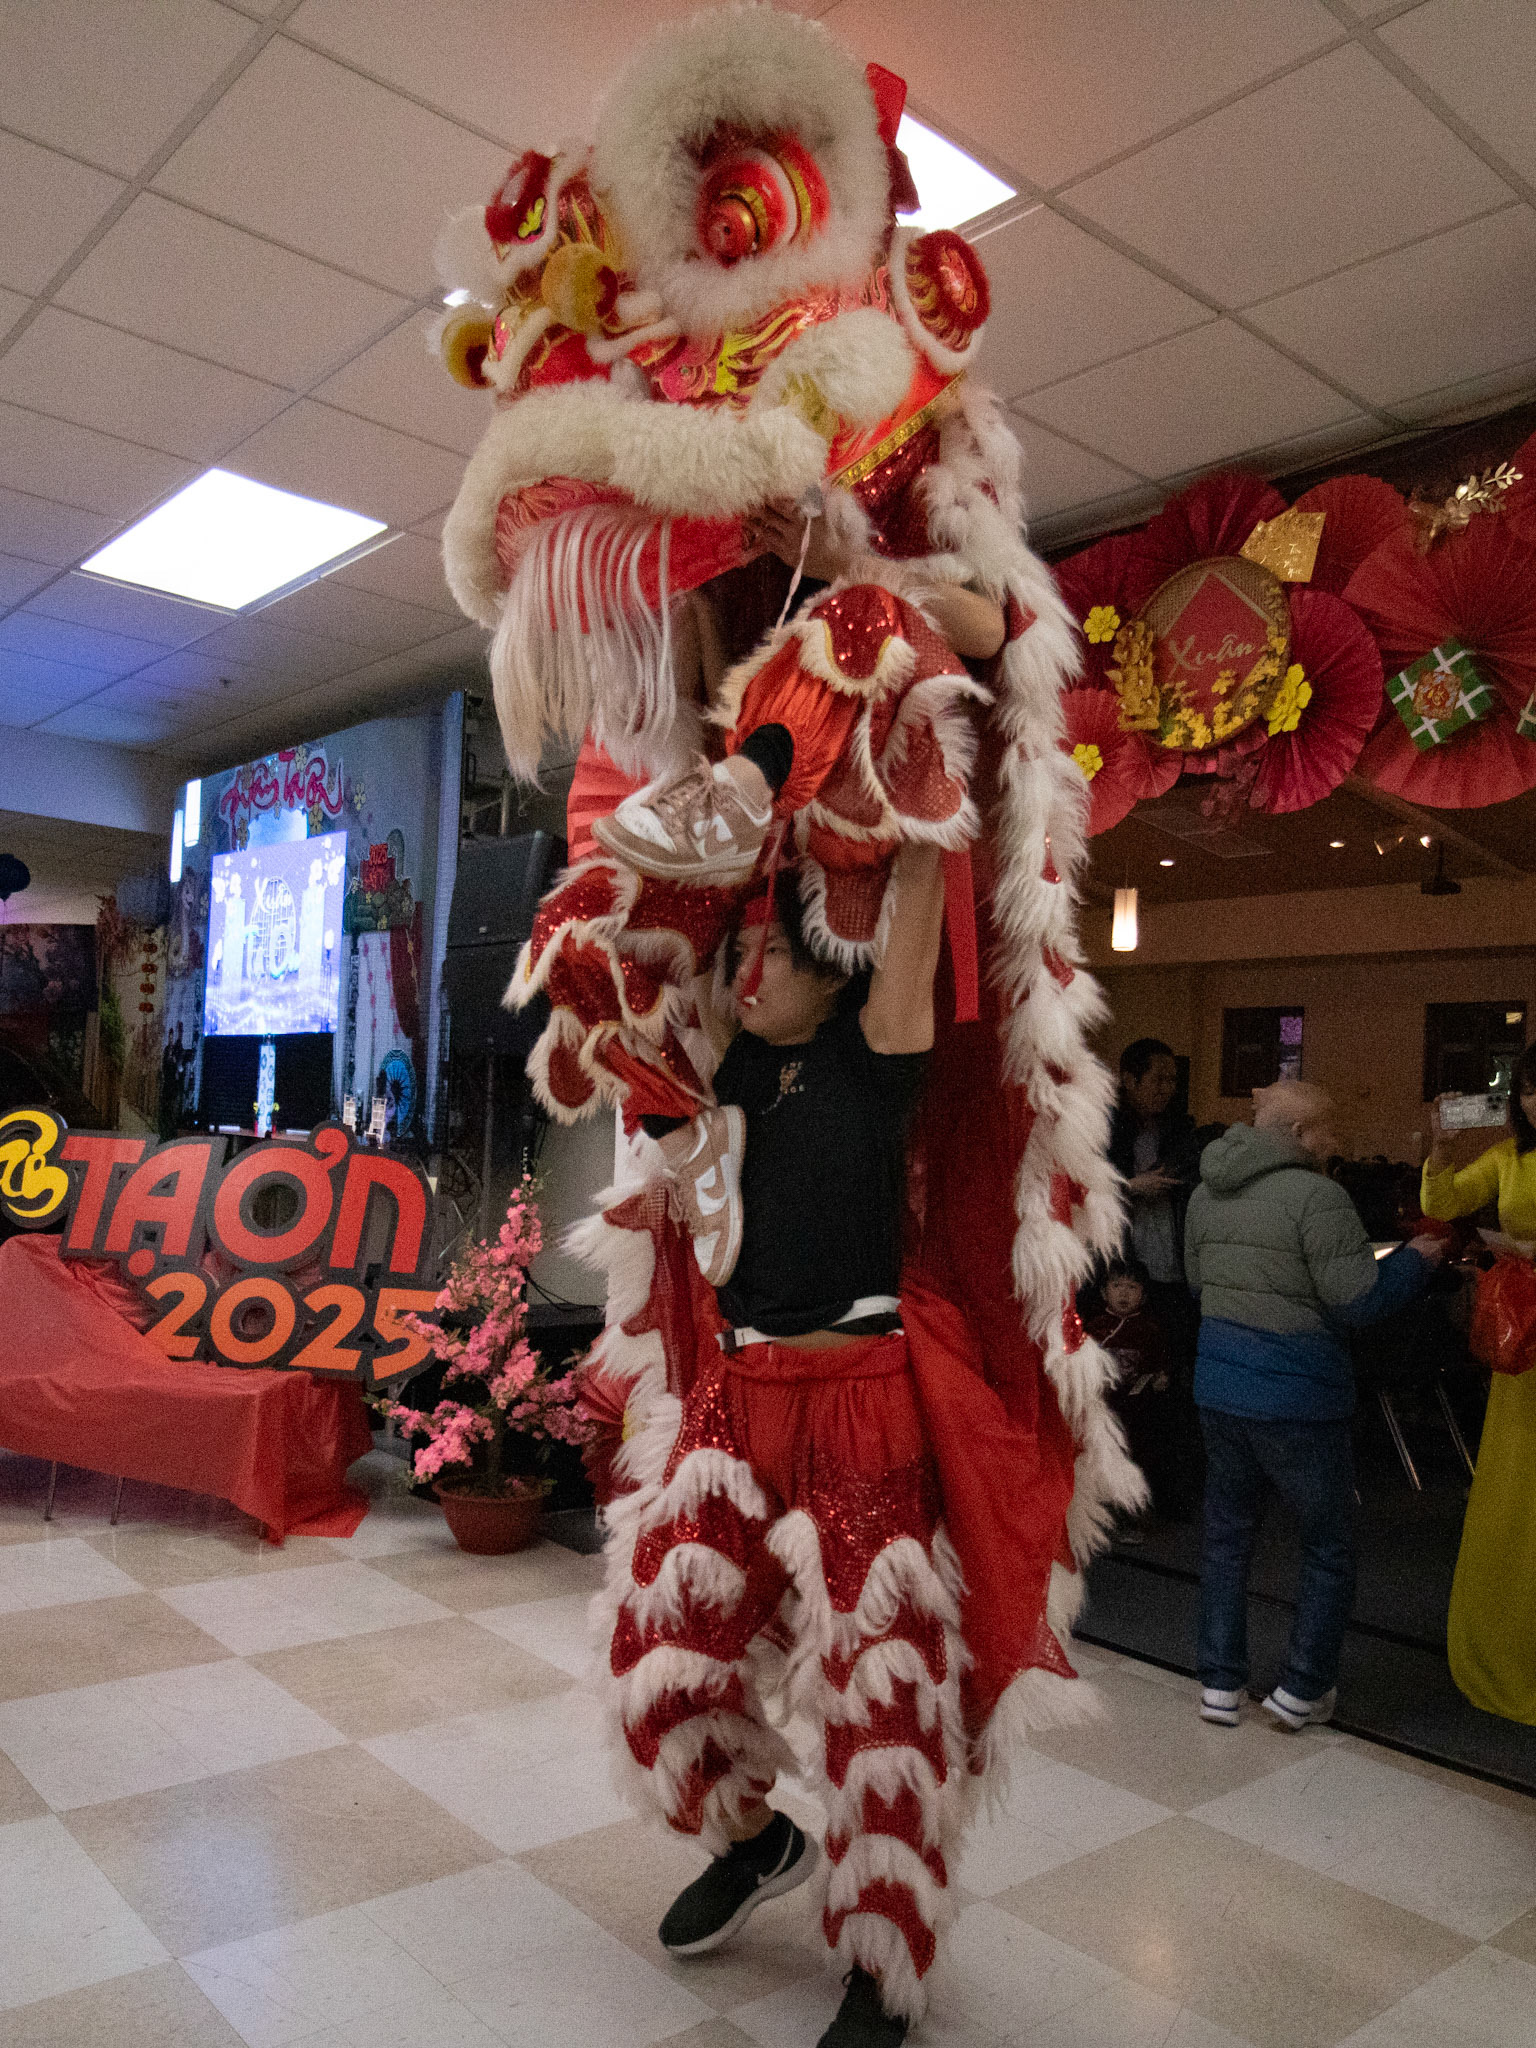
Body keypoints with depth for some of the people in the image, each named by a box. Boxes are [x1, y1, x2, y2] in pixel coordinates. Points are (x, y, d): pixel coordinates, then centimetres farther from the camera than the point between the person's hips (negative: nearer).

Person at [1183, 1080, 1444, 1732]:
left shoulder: (1205, 1194, 6)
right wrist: (1417, 1258, -1)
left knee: (1226, 1534, 17)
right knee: (1329, 1545, 13)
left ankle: (1220, 1684, 22)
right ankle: (1302, 1690, 20)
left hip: (1219, 1386, 6)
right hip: (1297, 1400, -6)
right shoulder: (1316, 1196, -17)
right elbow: (1360, 1302, -16)